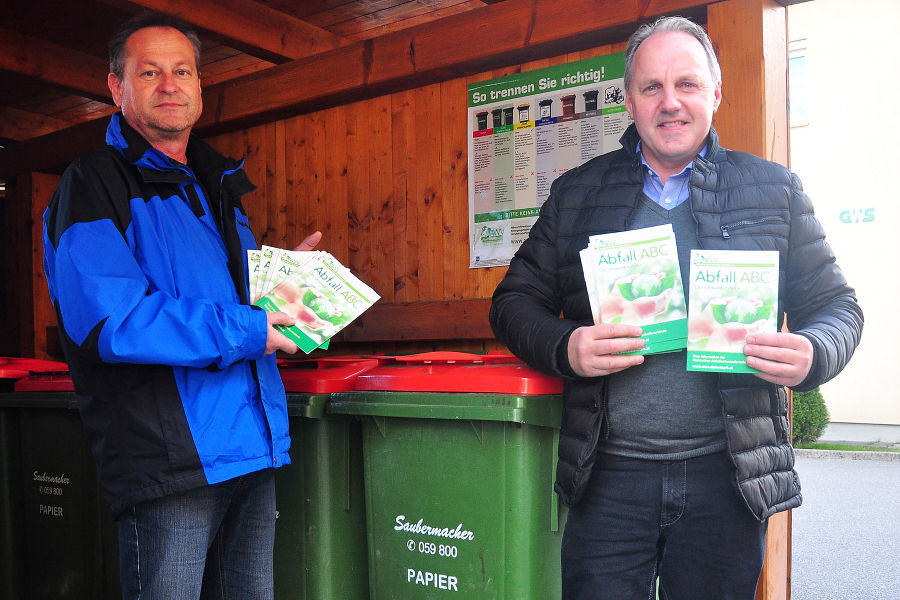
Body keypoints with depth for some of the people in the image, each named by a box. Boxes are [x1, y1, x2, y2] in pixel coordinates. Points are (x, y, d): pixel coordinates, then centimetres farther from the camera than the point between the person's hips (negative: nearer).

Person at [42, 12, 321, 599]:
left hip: (254, 447, 7)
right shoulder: (93, 185, -5)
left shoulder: (218, 187, 19)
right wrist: (243, 330, -19)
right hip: (168, 458, -7)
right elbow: (107, 319, -19)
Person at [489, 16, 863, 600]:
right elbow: (515, 301, 7)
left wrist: (812, 354, -13)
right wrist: (566, 349, -14)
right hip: (610, 473, 0)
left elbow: (837, 305, 10)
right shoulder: (576, 193, 7)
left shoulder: (776, 190, 7)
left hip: (729, 473, 1)